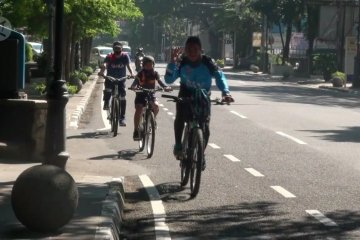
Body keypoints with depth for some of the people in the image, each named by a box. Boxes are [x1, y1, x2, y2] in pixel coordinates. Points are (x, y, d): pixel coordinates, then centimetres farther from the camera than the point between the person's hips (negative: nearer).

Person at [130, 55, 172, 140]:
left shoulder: (155, 73, -3)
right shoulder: (140, 74, -9)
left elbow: (159, 81, -16)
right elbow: (135, 81, -24)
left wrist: (166, 87, -37)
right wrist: (133, 87, -47)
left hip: (151, 95, 1)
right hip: (141, 94, -1)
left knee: (156, 106, -28)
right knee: (139, 109, -22)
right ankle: (136, 131, -16)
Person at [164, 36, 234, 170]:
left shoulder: (207, 62, -21)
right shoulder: (182, 63, -19)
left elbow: (219, 76, -27)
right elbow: (168, 80, -25)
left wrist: (225, 92, -43)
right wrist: (172, 62, -38)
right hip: (186, 94, 0)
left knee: (205, 127, -9)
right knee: (180, 117, -27)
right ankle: (178, 144, -5)